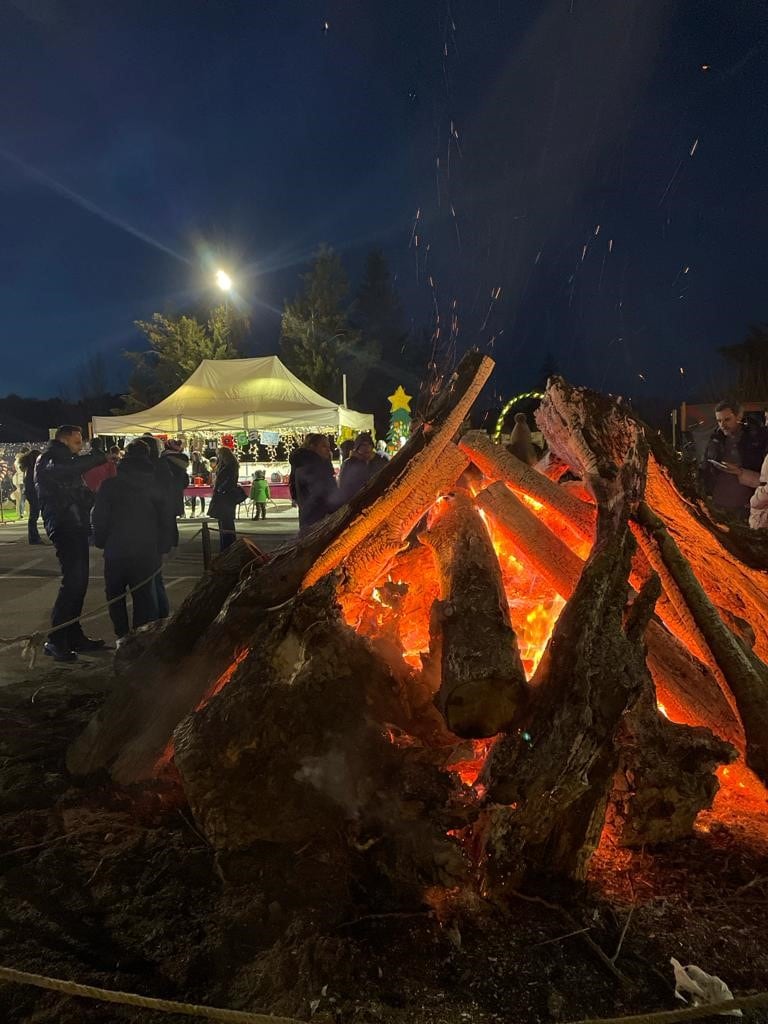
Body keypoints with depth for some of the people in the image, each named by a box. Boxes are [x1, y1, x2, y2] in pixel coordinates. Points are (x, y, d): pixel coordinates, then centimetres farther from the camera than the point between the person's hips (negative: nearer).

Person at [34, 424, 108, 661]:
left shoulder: (66, 462, 23)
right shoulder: (47, 461, -4)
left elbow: (82, 494, 21)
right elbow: (67, 469, -28)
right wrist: (99, 457, -19)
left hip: (76, 526, 9)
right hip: (63, 527, -9)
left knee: (78, 581, 10)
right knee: (72, 581, -15)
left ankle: (73, 635, 17)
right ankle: (55, 640, -11)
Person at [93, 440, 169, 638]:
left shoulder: (110, 482, -2)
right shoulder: (155, 483, 3)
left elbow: (100, 517, -2)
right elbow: (164, 519, 5)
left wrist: (100, 541, 11)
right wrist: (162, 547, 11)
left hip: (116, 548, -1)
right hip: (146, 550, 1)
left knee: (115, 593, 14)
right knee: (144, 594, 7)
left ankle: (122, 635, 13)